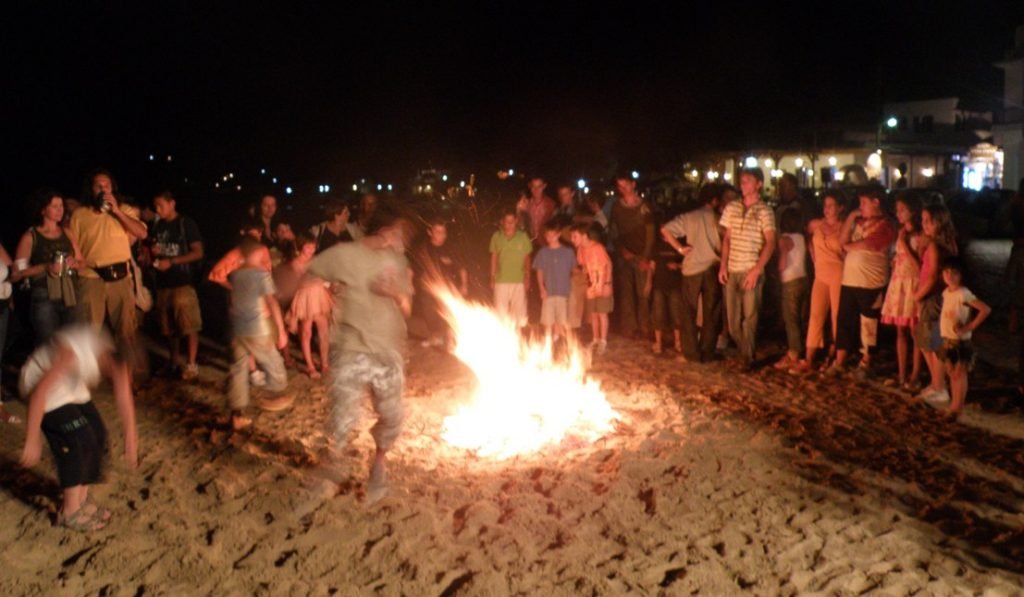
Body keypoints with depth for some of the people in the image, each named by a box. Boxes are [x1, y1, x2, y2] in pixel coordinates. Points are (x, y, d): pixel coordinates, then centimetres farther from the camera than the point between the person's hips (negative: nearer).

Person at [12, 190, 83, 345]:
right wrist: (45, 267, -19)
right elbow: (17, 272, -7)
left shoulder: (66, 232, 12)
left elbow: (81, 262, 18)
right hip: (44, 298, -5)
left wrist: (74, 263, -4)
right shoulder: (30, 236, -2)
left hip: (68, 296, 5)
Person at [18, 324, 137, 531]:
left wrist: (130, 438, -3)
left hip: (71, 386, 7)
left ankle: (81, 499, 20)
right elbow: (40, 392, -34)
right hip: (42, 386, -7)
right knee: (77, 440, -14)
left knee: (97, 435, 2)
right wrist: (32, 440, -30)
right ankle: (70, 512, -1)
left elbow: (124, 398, -7)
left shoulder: (116, 353, -18)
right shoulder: (74, 353, -40)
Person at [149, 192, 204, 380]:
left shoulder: (187, 223, -2)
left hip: (183, 281, -6)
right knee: (169, 327, 10)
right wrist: (153, 253, 0)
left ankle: (191, 364, -4)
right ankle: (174, 362, 21)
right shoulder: (157, 226, 14)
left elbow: (198, 252, -8)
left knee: (189, 326, -8)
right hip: (163, 283, 6)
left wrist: (171, 262, -15)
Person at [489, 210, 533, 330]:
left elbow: (527, 258, 3)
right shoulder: (496, 237, 0)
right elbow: (494, 258, 7)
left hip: (519, 281, 0)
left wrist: (527, 278, 0)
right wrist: (492, 278, 5)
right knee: (500, 311, 2)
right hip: (501, 281, 0)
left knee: (519, 311, 4)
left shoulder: (523, 237, -2)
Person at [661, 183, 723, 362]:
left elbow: (666, 230, -11)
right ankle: (707, 353, 14)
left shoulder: (689, 217, -1)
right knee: (711, 314, 11)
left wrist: (679, 248, -5)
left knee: (689, 313, 12)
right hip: (712, 269, -1)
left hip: (692, 268, 1)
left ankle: (691, 352, 12)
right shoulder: (718, 219, -3)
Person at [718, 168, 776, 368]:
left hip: (751, 271, -4)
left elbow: (770, 243, -6)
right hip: (732, 270, 4)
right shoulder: (731, 208, 9)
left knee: (750, 316, 0)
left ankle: (748, 357, 14)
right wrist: (723, 265, 4)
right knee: (732, 318, 7)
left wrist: (756, 270, -15)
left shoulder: (764, 211, -3)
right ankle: (745, 352, 25)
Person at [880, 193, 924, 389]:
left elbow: (919, 267, -18)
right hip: (898, 283, 7)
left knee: (915, 333, 0)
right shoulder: (901, 232, 10)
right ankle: (901, 375, 15)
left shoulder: (920, 237, -12)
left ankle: (914, 377, 7)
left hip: (913, 285, -7)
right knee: (900, 331, 9)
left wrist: (904, 244, -19)